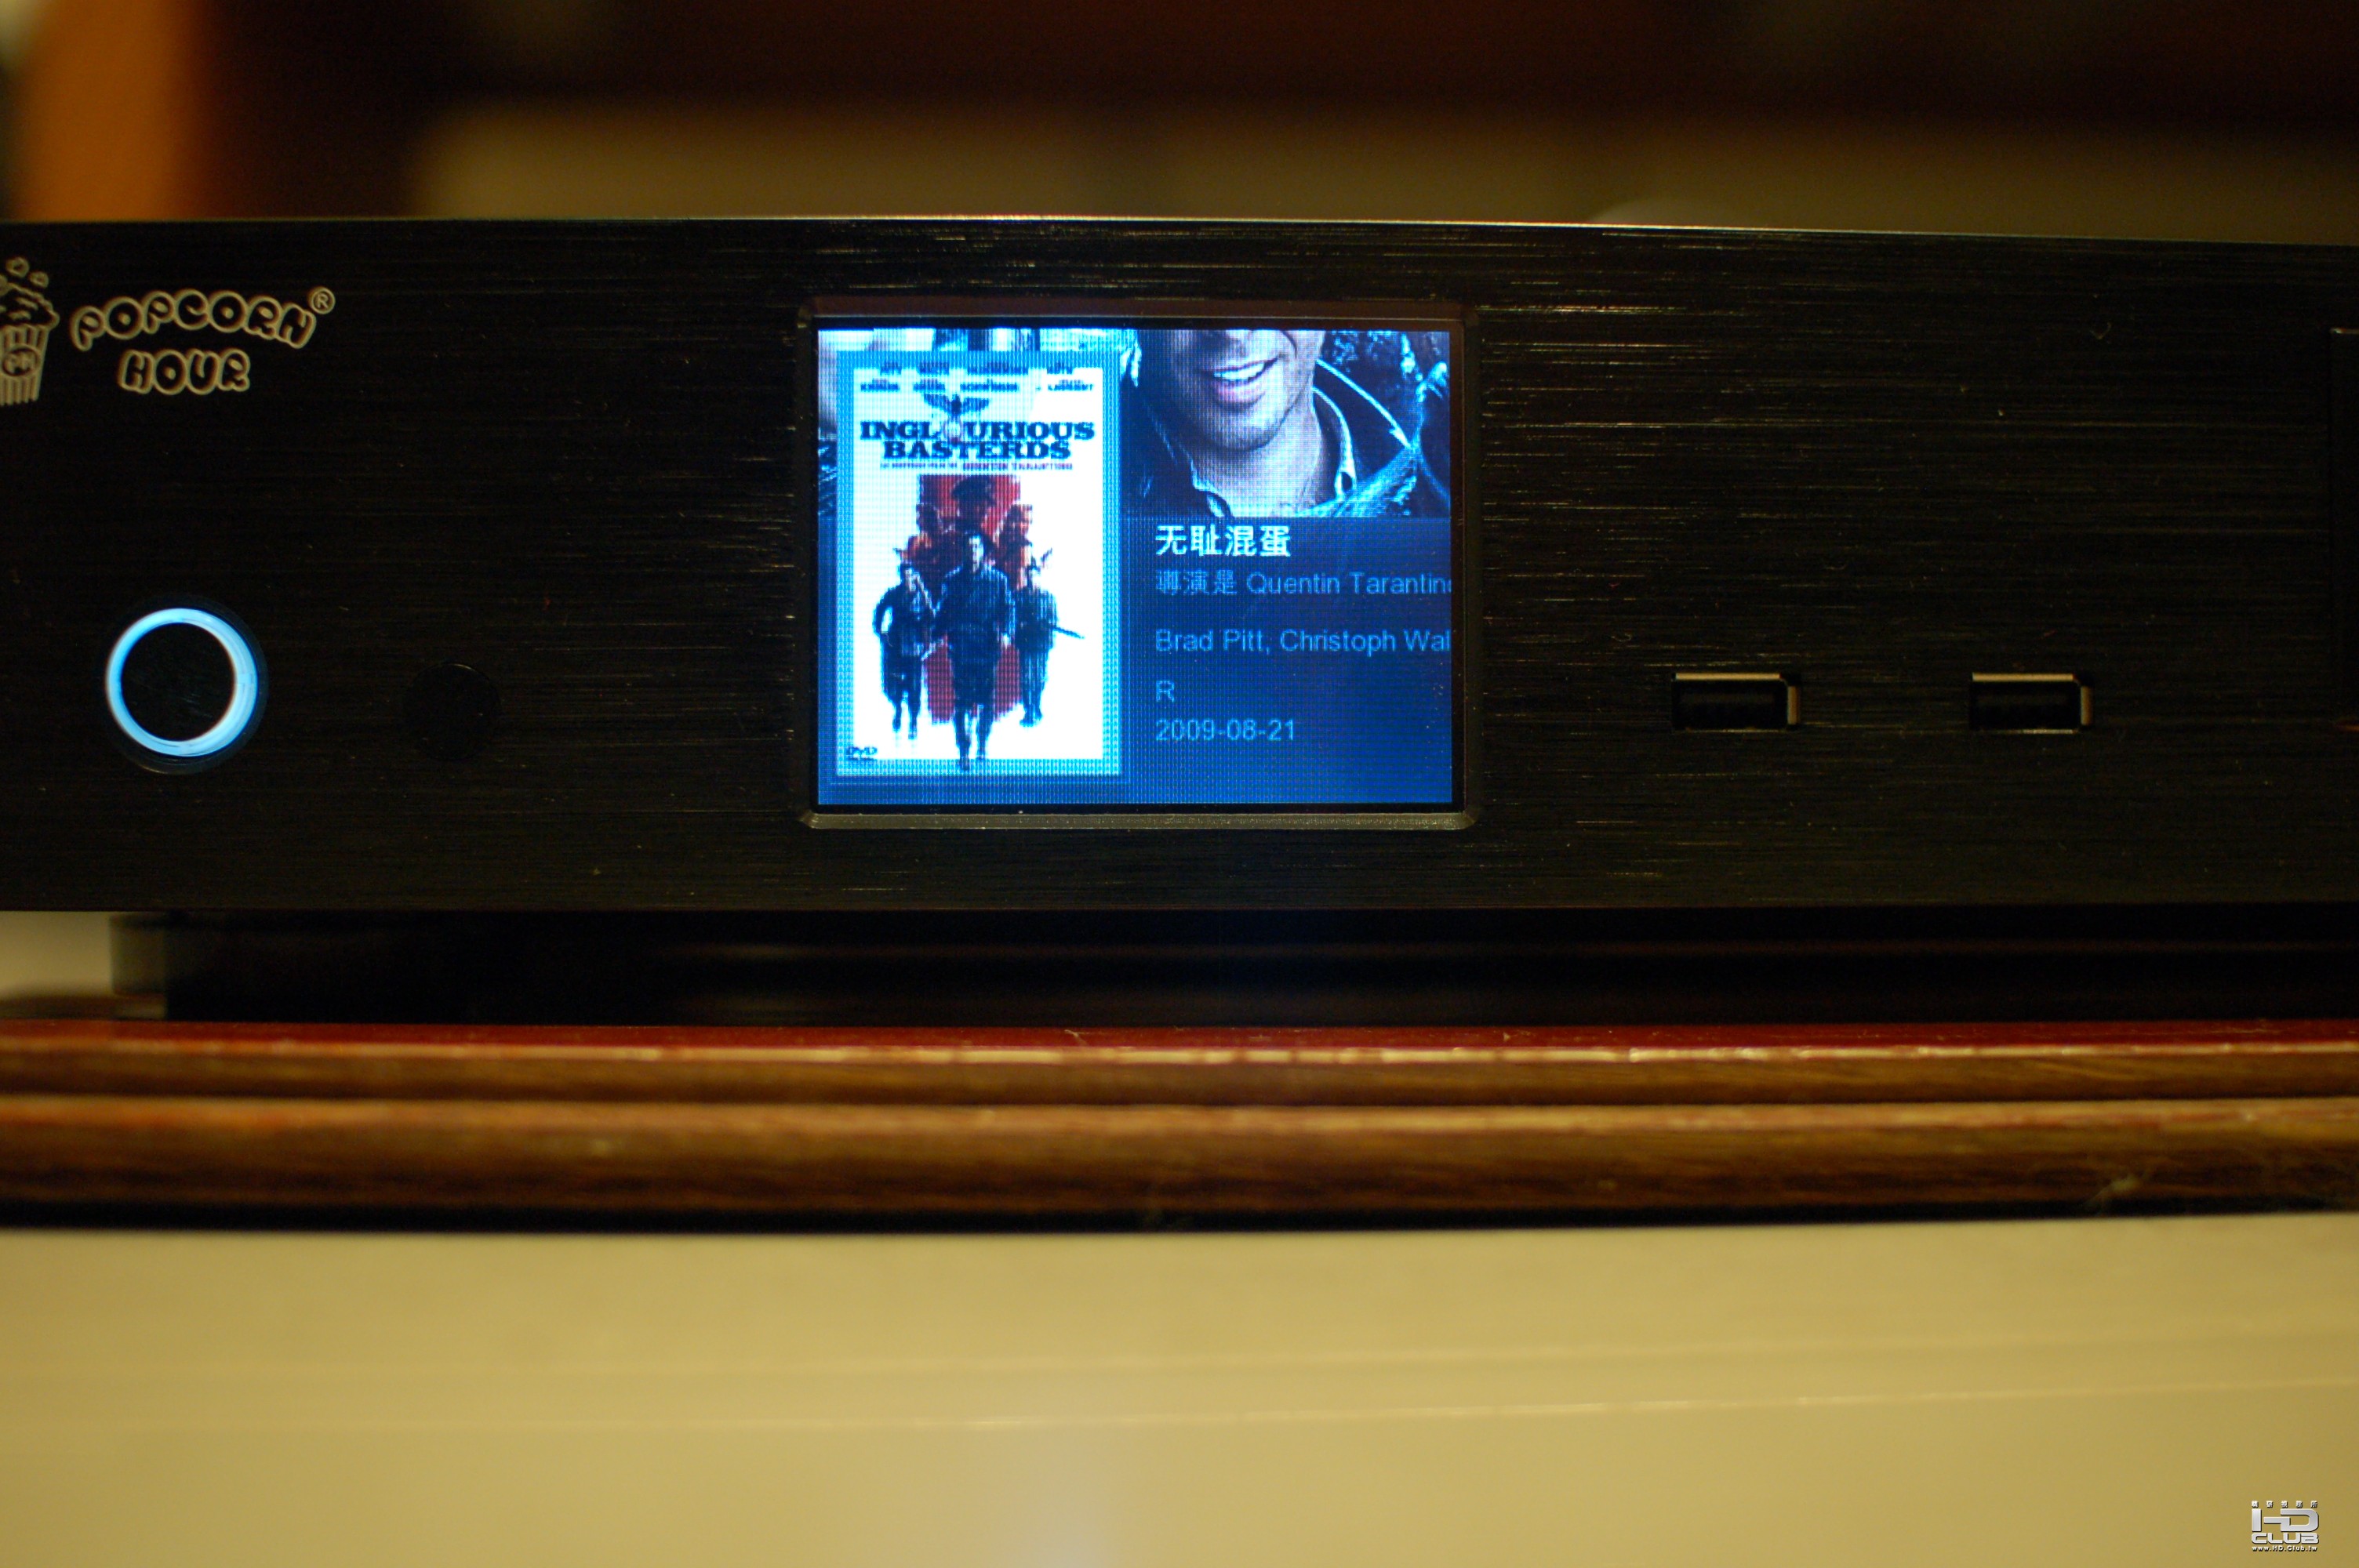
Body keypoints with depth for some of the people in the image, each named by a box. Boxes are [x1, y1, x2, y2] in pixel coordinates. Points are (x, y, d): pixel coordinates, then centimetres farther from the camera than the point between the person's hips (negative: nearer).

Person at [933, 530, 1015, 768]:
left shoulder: (998, 579, 10)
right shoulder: (953, 580, 12)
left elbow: (1008, 607, 6)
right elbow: (943, 611, 14)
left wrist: (1006, 632, -10)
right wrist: (938, 634, 0)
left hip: (988, 646, 0)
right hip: (961, 647, 0)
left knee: (987, 700, 2)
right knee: (960, 700, -6)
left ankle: (982, 748, 13)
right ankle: (963, 751, -6)